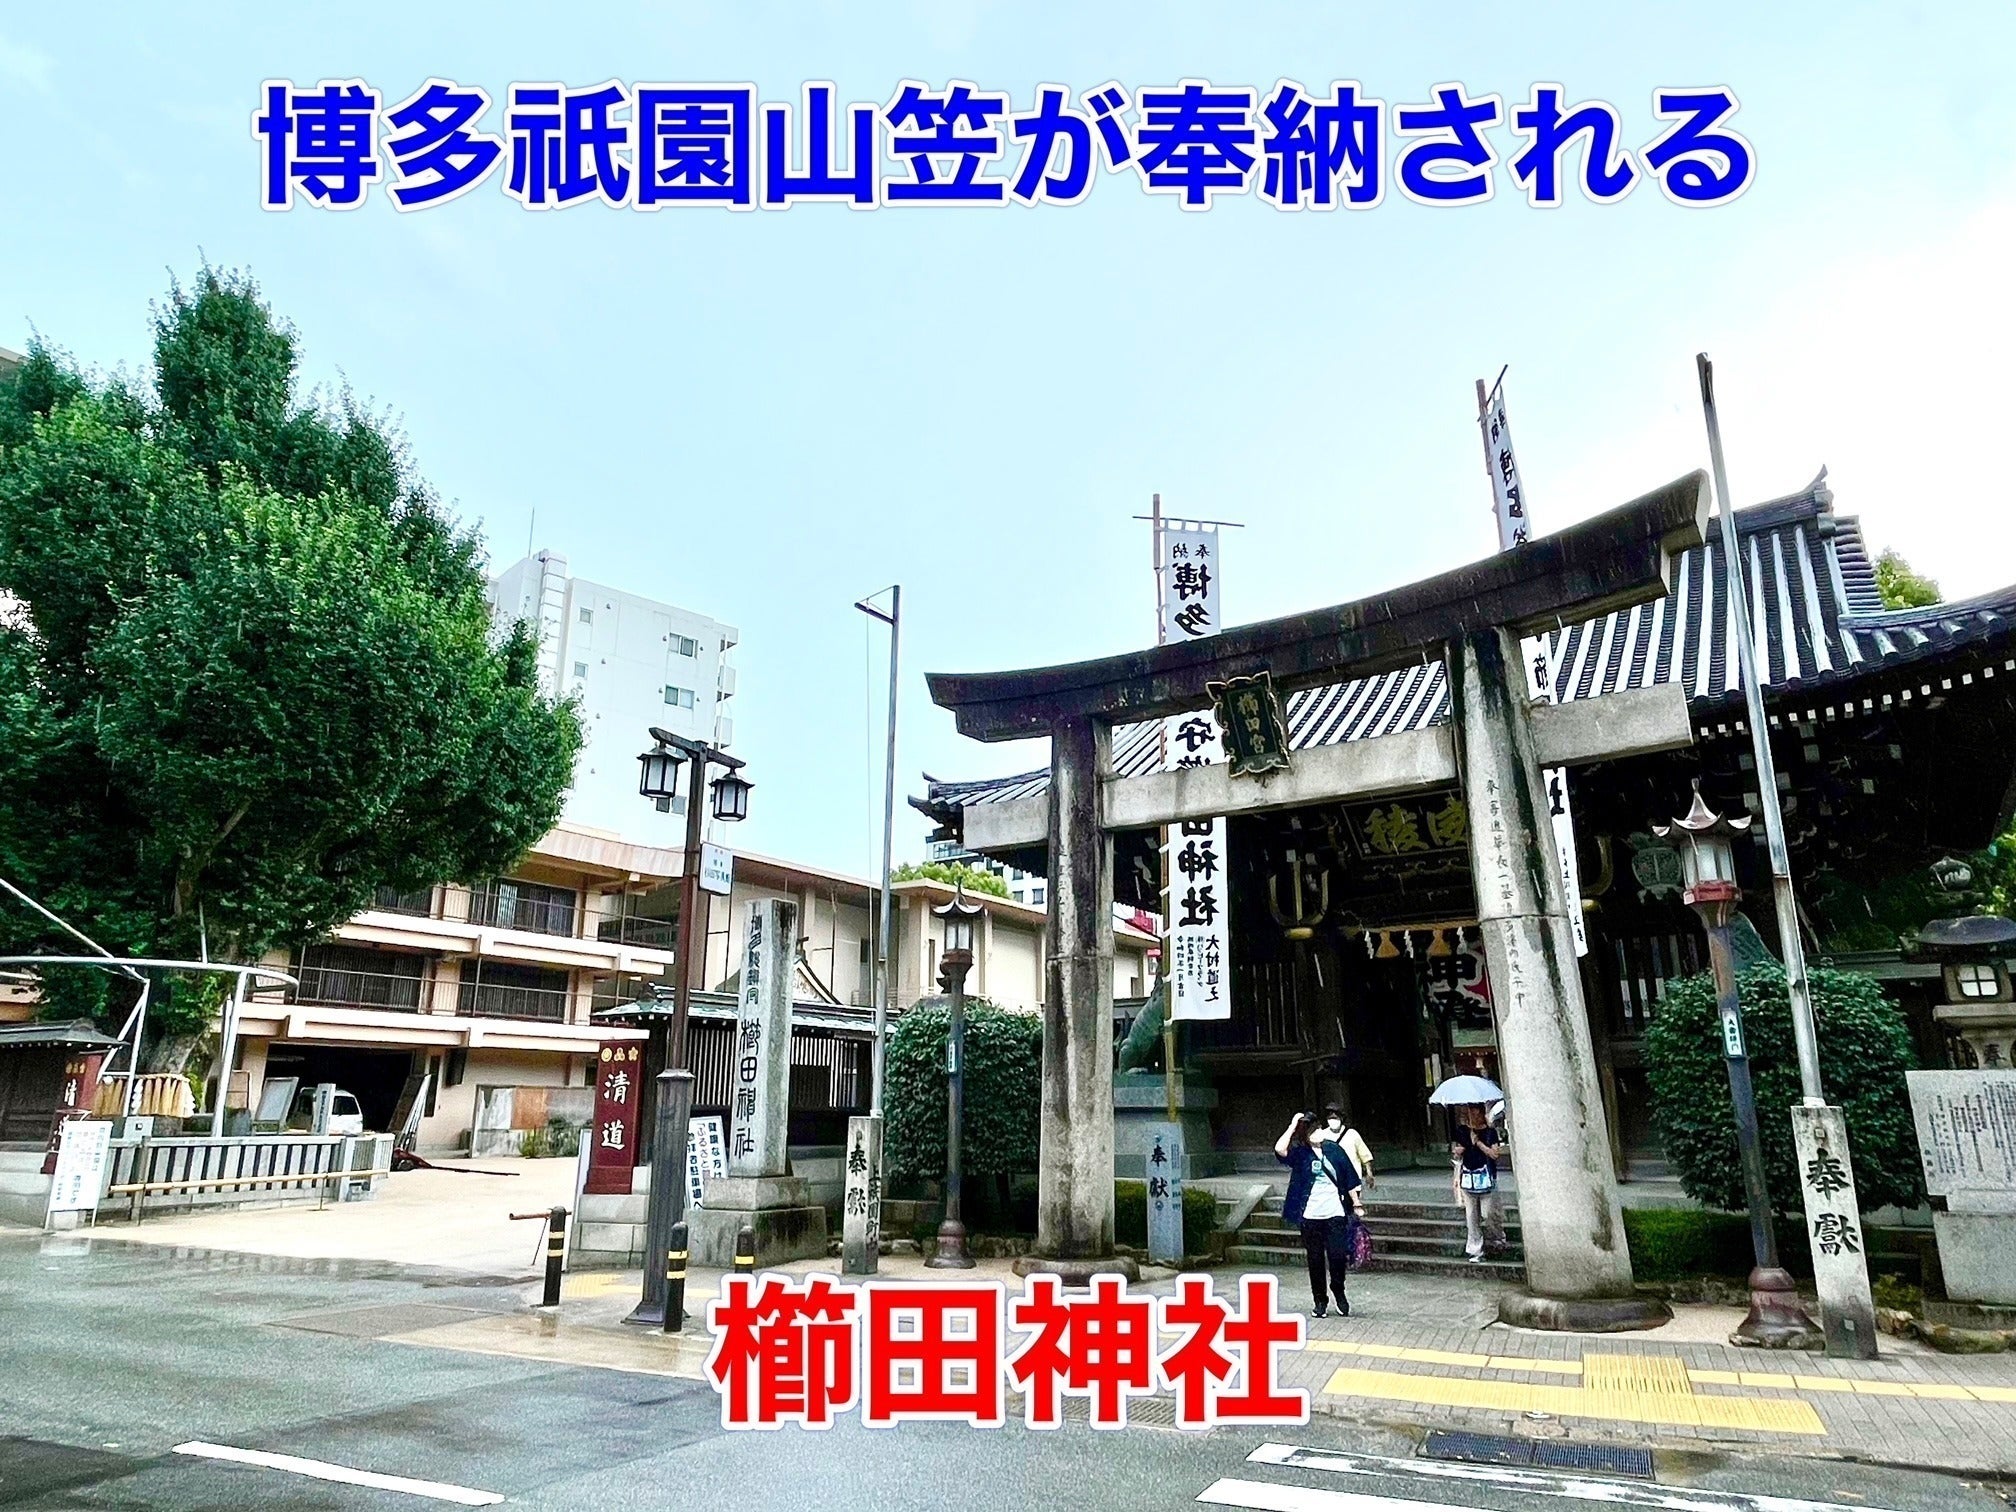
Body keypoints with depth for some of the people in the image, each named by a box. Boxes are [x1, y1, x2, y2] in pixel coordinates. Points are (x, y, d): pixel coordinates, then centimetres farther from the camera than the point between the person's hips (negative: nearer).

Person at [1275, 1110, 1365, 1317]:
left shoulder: (1334, 1149, 2)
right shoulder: (1299, 1153, -5)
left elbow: (1349, 1179, 9)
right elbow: (1279, 1149, -26)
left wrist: (1356, 1203, 9)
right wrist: (1292, 1126, -21)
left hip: (1335, 1213, 1)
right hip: (1310, 1215, -1)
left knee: (1338, 1256, -1)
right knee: (1316, 1259, 7)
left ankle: (1339, 1292, 26)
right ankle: (1320, 1300, 22)